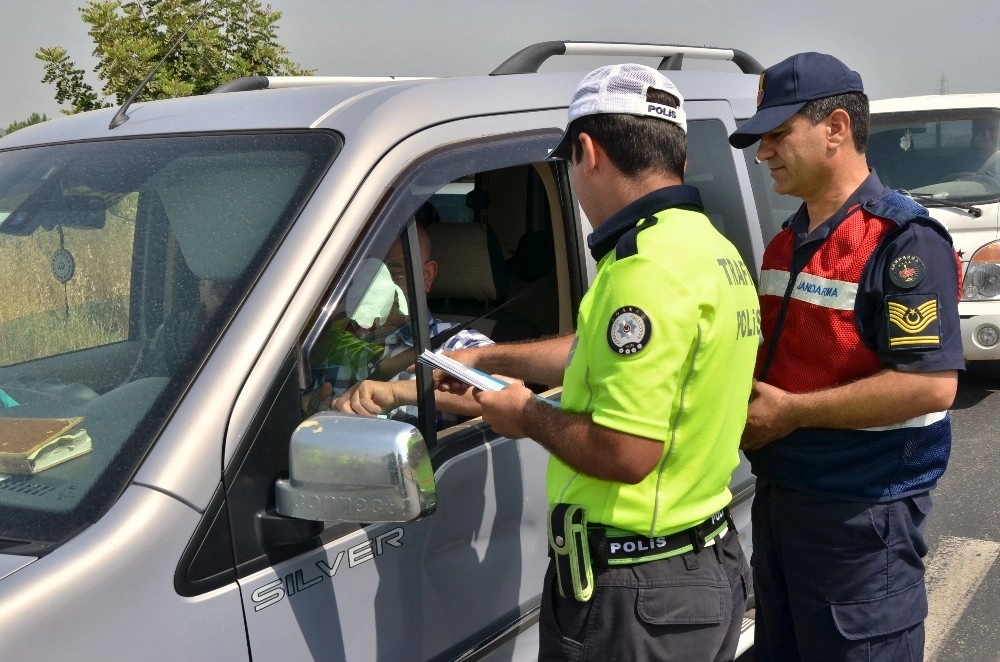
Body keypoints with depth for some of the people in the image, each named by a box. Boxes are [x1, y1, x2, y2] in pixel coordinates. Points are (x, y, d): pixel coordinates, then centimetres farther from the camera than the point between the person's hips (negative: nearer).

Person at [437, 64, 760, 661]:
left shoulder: (648, 265, -24)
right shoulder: (716, 252, 9)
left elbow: (624, 453, -27)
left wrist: (528, 416, -9)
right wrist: (488, 358, 27)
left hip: (635, 594, -9)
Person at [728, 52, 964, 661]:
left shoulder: (904, 240, -17)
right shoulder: (788, 242, 11)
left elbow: (932, 384, -25)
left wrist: (791, 412, -21)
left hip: (864, 513, -8)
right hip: (780, 496, 9)